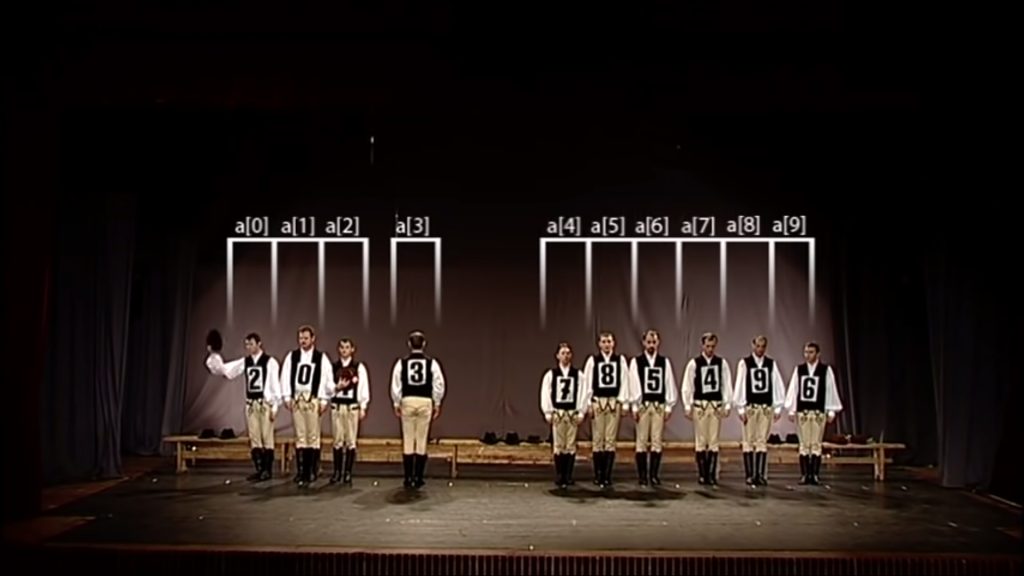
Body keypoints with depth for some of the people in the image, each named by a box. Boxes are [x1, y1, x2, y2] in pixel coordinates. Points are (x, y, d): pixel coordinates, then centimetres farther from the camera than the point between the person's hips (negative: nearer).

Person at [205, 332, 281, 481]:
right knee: (254, 438, 7)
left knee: (267, 437, 0)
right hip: (250, 404, 5)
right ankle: (259, 469, 14)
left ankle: (268, 470, 7)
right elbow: (224, 369, 7)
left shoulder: (269, 362, -7)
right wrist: (214, 355, -7)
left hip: (265, 403, -5)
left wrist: (274, 406, -10)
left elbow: (275, 385, -7)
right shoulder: (244, 362, 7)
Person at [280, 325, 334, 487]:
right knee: (300, 436, 5)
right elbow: (286, 377, 7)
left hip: (313, 400, -2)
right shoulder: (292, 356, 7)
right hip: (297, 399, 2)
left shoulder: (321, 358, 1)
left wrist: (324, 400, -5)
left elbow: (327, 380, 0)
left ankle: (312, 471, 6)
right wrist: (287, 397, 0)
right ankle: (301, 471, 10)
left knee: (313, 436, -1)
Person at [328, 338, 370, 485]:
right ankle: (337, 472, 13)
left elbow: (364, 388, 0)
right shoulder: (333, 367, 6)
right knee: (337, 440, 5)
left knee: (351, 441, 2)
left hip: (352, 406, -2)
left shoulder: (359, 367, 1)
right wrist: (337, 387, -14)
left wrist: (363, 407, -4)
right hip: (337, 406, 2)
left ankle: (348, 472, 8)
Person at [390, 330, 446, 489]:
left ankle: (408, 478, 9)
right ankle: (418, 478, 8)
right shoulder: (432, 363, -1)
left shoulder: (402, 363, -1)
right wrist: (437, 404, 11)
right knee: (422, 440, 6)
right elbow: (438, 385, 0)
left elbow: (396, 385, 1)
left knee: (408, 440, 7)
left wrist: (396, 404, 11)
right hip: (425, 402, 0)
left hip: (407, 401, 0)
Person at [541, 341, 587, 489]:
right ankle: (559, 476, 11)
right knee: (558, 446, 3)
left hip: (573, 413, 1)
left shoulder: (578, 375, 2)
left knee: (571, 446, 3)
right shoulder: (550, 374, 1)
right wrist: (548, 413, -4)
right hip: (557, 413, 0)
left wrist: (580, 412, -4)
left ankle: (568, 476, 11)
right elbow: (545, 394, 1)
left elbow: (582, 394, 1)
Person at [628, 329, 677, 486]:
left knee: (656, 442, 3)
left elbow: (669, 385, 6)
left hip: (659, 406, 1)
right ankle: (642, 476, 9)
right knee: (642, 441, 2)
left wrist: (669, 406, 2)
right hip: (642, 405, -1)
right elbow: (634, 385, -2)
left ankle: (654, 475, 9)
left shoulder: (665, 362, 6)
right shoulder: (636, 362, 1)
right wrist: (635, 407, -6)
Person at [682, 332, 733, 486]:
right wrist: (688, 407, -3)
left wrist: (727, 405, 1)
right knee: (701, 442, 3)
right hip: (700, 405, -1)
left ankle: (712, 475, 10)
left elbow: (727, 385, 5)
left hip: (716, 405, 2)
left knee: (714, 442, 4)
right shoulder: (694, 363, -3)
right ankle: (702, 475, 10)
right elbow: (687, 386, -1)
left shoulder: (722, 363, 2)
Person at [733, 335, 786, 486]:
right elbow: (740, 386, -2)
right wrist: (741, 408, -5)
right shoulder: (744, 363, -2)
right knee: (749, 441, 2)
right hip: (750, 407, -2)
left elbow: (778, 385, 5)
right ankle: (750, 475, 7)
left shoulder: (771, 363, 3)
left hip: (767, 407, 2)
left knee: (762, 442, 4)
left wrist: (778, 408, 2)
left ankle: (760, 475, 6)